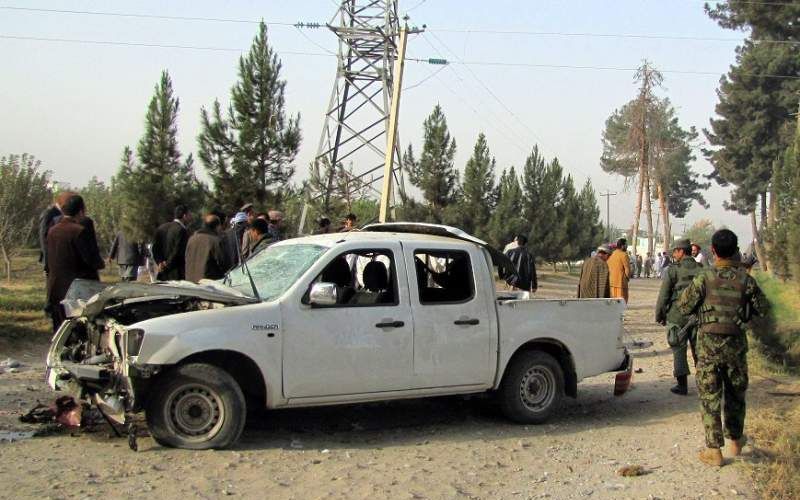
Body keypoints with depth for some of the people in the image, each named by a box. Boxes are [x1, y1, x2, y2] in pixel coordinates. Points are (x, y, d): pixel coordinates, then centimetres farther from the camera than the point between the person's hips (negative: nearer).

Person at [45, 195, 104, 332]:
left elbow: (48, 262, 14)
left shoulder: (52, 231, 7)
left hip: (56, 291, 7)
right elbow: (92, 259, -17)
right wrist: (101, 264, 2)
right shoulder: (80, 230, -16)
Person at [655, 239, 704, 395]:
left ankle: (682, 385, 5)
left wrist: (659, 315, 4)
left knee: (679, 350, 3)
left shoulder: (673, 270, -8)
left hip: (677, 315, -3)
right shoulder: (701, 270, 4)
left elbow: (663, 295, -7)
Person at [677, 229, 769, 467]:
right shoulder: (746, 279, -4)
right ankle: (735, 441, 33)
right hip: (736, 343, 3)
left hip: (709, 343, -2)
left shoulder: (704, 278, -12)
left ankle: (714, 450, 3)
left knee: (710, 396, 4)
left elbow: (684, 307, -6)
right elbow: (762, 308, 5)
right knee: (735, 393, 20)